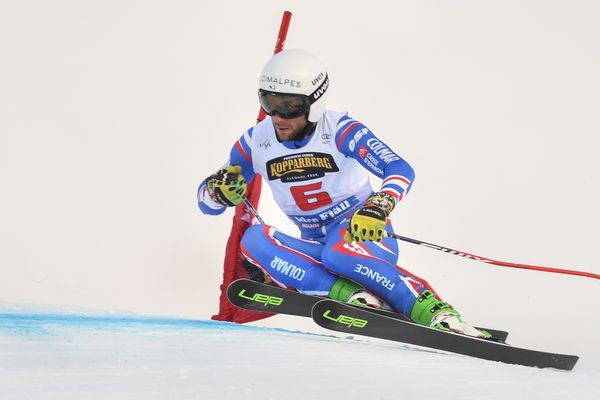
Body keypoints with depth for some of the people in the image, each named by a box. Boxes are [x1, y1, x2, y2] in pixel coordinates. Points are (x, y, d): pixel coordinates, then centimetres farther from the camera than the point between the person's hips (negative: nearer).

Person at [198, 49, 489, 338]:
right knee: (254, 239, -25)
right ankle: (353, 295, -39)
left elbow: (401, 170, -27)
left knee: (338, 252, -40)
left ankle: (436, 313, -36)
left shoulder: (338, 130, -14)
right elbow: (207, 201, 6)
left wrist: (377, 207, -47)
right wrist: (219, 190, -19)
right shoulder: (256, 142, -2)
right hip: (315, 245, 5)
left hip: (363, 232, -5)